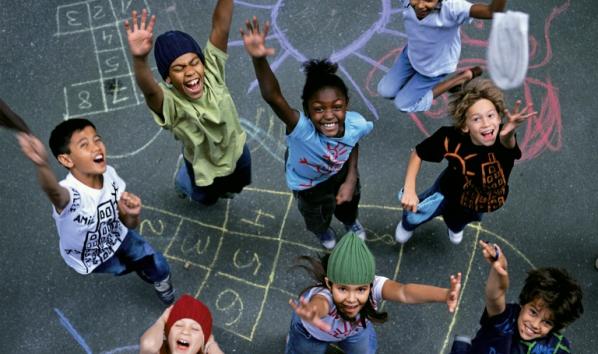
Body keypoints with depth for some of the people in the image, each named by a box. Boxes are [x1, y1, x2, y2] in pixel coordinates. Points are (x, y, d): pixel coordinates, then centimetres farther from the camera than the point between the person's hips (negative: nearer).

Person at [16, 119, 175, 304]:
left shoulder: (109, 174, -25)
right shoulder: (69, 193, -42)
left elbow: (130, 224, -13)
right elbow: (53, 191, -70)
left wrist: (132, 214, -38)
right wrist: (43, 165, -93)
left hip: (117, 237, 4)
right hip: (90, 258, -4)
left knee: (160, 268, 6)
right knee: (144, 263, 9)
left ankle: (169, 299, 40)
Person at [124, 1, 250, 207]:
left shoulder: (212, 72, -30)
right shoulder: (171, 104, -39)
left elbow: (220, 27, -43)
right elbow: (148, 89, -63)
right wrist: (139, 58, -83)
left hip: (236, 150, 3)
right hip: (204, 165, -2)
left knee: (238, 185, 31)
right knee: (206, 199, 27)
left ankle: (224, 186, 63)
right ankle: (182, 175, 54)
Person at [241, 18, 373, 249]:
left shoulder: (356, 124, -37)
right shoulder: (302, 130, -50)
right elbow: (273, 97, -69)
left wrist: (351, 179, -16)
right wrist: (258, 59, -85)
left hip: (341, 171, 3)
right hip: (308, 183, -2)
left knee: (349, 200, 36)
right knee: (317, 215, 31)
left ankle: (349, 220, 75)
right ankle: (322, 229, 71)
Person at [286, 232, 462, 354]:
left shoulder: (373, 286, -43)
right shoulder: (324, 294, -49)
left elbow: (404, 292, -64)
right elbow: (319, 303, -75)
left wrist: (445, 295, -83)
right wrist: (312, 313, -100)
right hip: (311, 331, -2)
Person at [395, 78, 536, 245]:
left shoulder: (504, 139, -44)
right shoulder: (451, 137, -40)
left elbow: (507, 142, -70)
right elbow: (417, 154, -23)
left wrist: (508, 134, -94)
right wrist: (409, 190, -31)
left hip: (483, 200, 2)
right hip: (451, 190, -1)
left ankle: (455, 226, 72)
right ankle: (408, 224, 43)